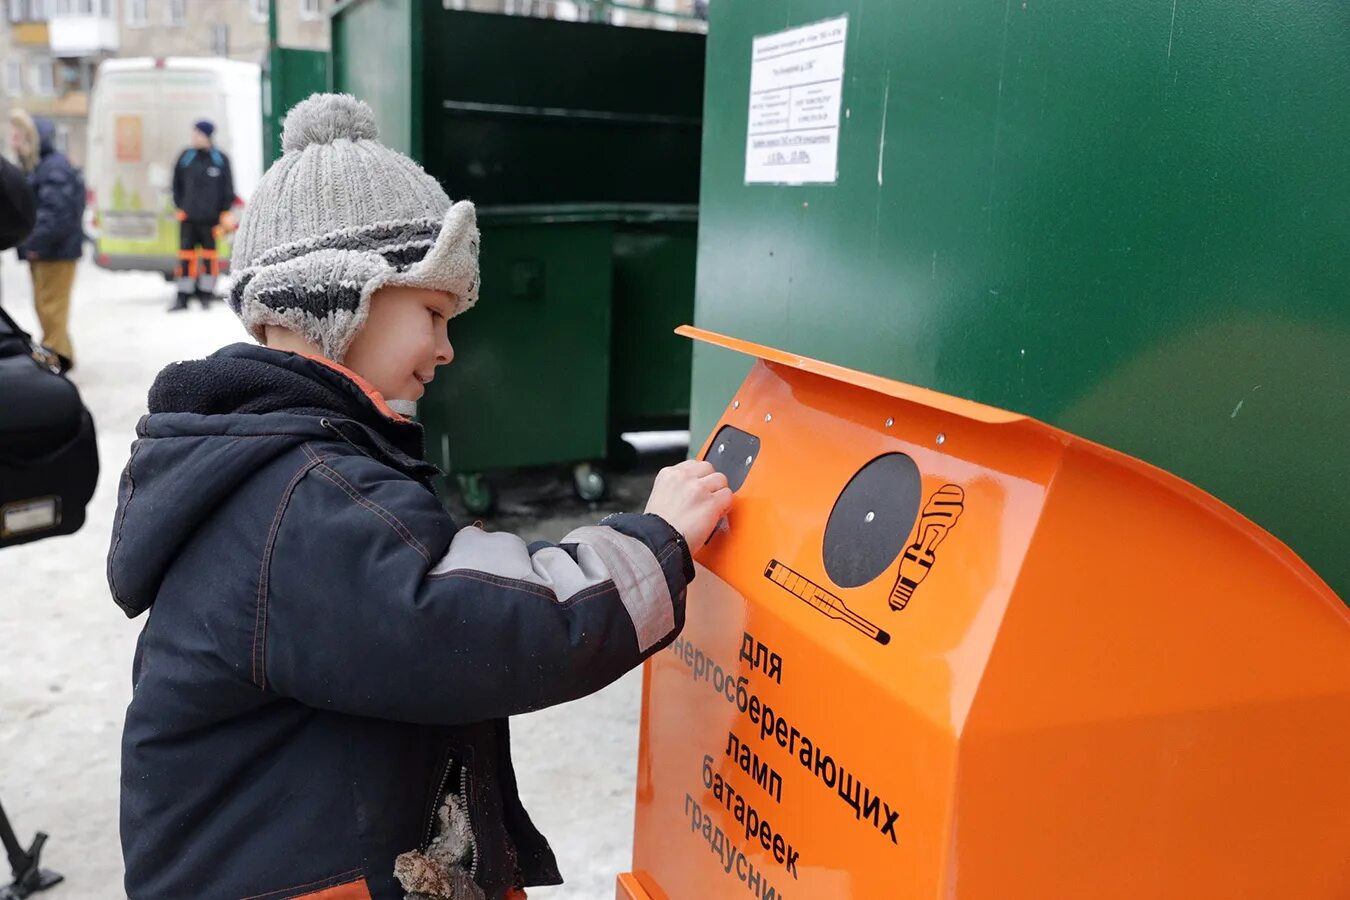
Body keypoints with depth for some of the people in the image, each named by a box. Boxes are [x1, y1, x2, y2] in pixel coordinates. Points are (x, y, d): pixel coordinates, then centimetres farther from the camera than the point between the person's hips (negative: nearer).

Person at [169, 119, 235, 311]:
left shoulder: (221, 159, 2)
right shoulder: (186, 157, 6)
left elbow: (228, 188, 5)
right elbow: (177, 184, 13)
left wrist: (225, 212, 1)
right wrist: (180, 206, 5)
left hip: (210, 217, -1)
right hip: (188, 217, 1)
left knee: (209, 254, 6)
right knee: (186, 254, 0)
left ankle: (206, 295, 16)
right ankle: (183, 297, 4)